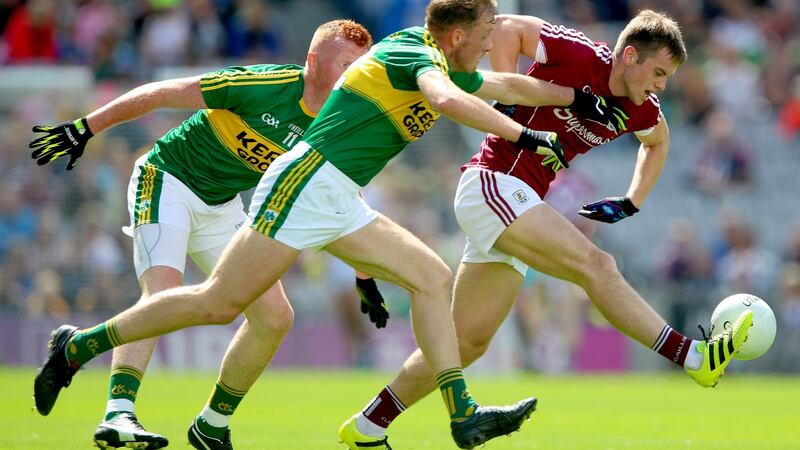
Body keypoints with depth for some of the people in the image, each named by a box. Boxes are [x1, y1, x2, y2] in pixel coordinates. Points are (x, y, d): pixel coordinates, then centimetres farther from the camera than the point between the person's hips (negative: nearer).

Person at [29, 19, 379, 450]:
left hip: (222, 207, 7)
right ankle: (117, 415, -39)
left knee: (275, 316, -1)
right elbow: (161, 93, -19)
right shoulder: (266, 84, -24)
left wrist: (365, 277, 6)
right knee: (162, 293, -28)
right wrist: (85, 128, -20)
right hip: (166, 181, -7)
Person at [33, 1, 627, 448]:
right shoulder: (416, 52, -11)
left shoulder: (448, 66, 18)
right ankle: (78, 346, -2)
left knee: (433, 278, 0)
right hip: (306, 182, -10)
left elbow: (508, 85, 35)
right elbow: (448, 100, -32)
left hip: (339, 205, 10)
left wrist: (579, 98, 35)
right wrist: (524, 135, -31)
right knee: (219, 303, -12)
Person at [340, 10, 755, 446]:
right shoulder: (581, 56, -15)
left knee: (468, 341, 7)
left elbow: (658, 141, 30)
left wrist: (631, 202, 18)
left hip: (519, 203, 9)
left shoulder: (641, 111, 8)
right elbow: (507, 26, -9)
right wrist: (507, 97, -16)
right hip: (492, 183, -9)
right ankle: (696, 357, -28)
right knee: (595, 265, -22)